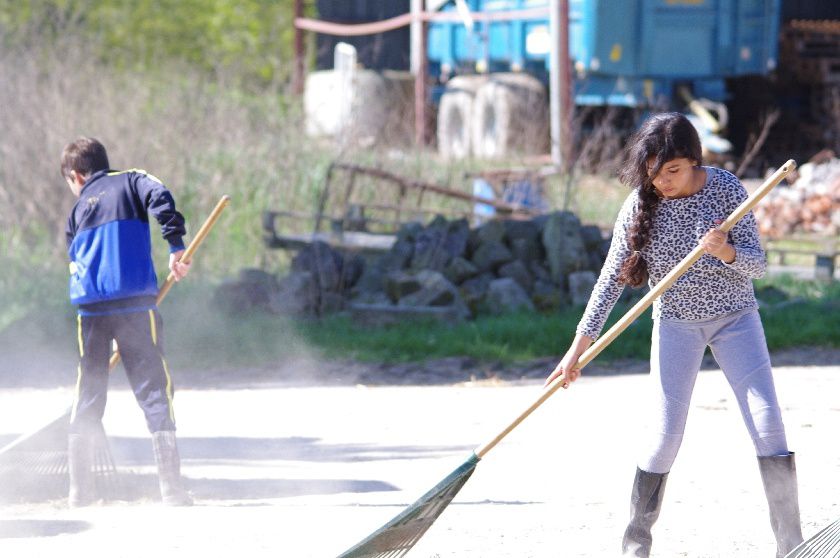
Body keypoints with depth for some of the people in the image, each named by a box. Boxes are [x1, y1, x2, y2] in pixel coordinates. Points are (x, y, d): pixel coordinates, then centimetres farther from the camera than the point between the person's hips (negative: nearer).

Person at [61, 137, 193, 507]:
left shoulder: (78, 211, 21)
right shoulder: (130, 182, 11)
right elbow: (160, 198, -11)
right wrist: (176, 247, -13)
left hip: (90, 310, 3)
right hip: (135, 302, -3)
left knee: (87, 392, 13)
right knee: (154, 388, -2)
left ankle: (80, 488, 11)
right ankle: (171, 486, -10)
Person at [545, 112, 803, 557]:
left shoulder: (725, 189, -13)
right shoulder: (641, 205, -12)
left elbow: (757, 265, -11)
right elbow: (611, 279, -8)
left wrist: (726, 251, -34)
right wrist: (578, 349, -12)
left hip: (735, 316, 0)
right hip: (676, 323, 0)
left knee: (768, 423, -9)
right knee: (664, 435, -6)